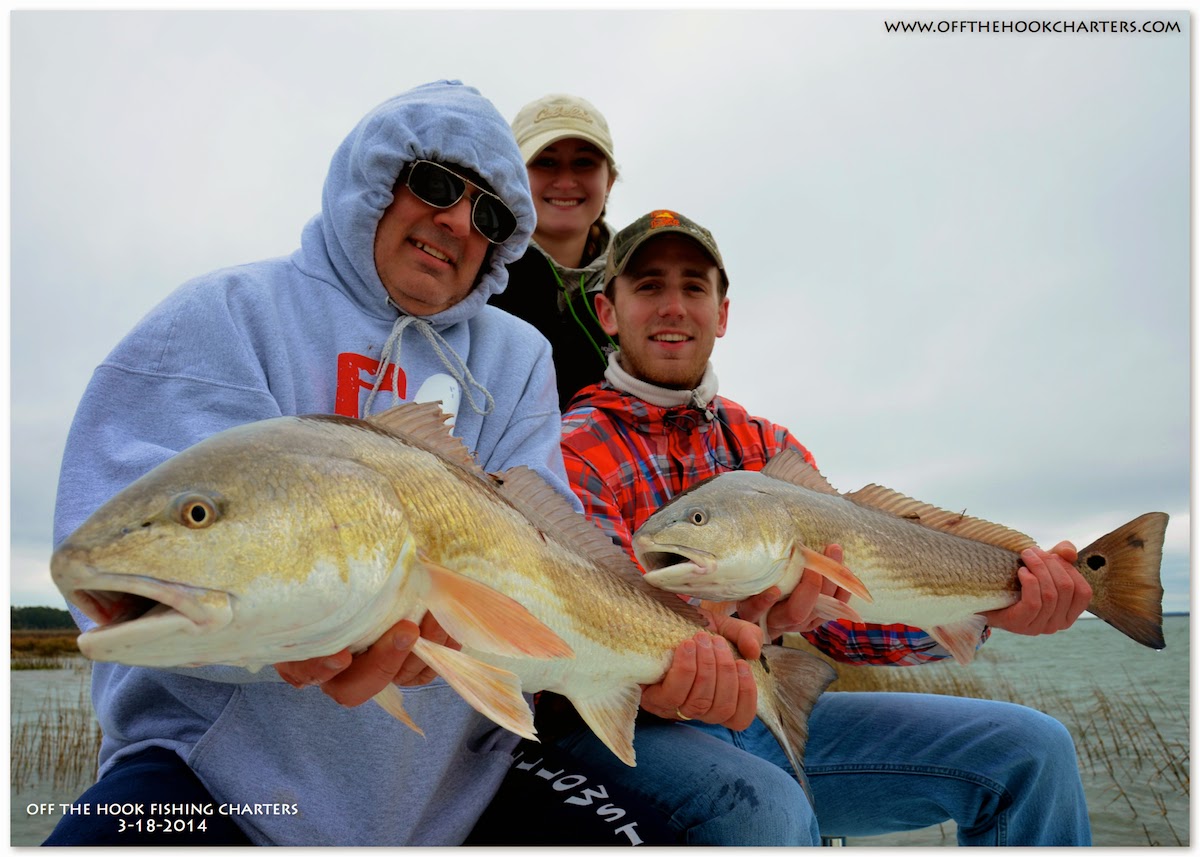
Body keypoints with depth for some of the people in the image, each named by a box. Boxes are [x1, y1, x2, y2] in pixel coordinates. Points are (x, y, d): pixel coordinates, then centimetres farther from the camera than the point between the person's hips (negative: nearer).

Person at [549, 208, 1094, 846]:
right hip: (626, 728, -5)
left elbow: (845, 605, 1)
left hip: (767, 713, 6)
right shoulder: (574, 453, -10)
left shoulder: (769, 447, 9)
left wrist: (991, 605, -15)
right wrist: (744, 629, -38)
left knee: (1030, 749, 0)